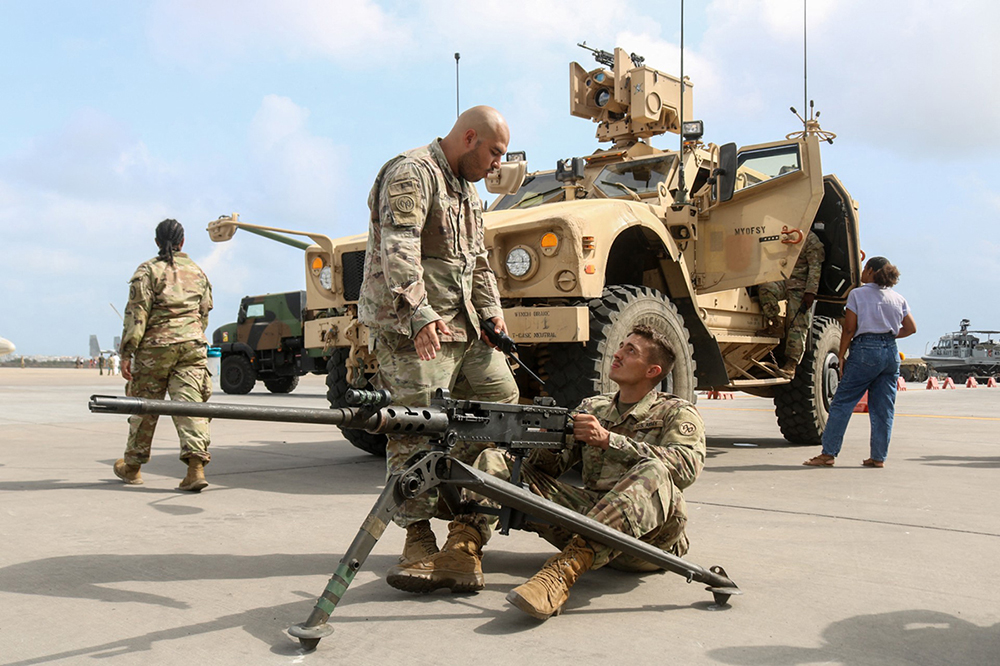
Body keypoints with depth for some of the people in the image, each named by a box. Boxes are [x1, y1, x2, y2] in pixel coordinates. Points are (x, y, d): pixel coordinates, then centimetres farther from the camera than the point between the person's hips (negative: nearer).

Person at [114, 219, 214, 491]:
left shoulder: (148, 270, 0)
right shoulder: (198, 272, 14)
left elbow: (136, 313, -8)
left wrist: (127, 353, -9)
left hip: (156, 346, -3)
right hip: (192, 345, 3)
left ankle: (131, 466, 26)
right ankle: (196, 465, -18)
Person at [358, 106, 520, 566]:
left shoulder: (466, 187, 20)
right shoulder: (411, 175, -11)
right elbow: (398, 251, -24)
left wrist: (490, 309, 13)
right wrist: (420, 315, -33)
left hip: (463, 324, 10)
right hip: (413, 329, -10)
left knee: (502, 397, 11)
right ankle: (417, 535, 2)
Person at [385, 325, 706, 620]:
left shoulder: (677, 412, 6)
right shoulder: (591, 408, 20)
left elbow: (688, 465, -15)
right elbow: (551, 466, 12)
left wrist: (608, 440, -20)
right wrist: (546, 444, -13)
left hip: (647, 534, -4)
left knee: (654, 473, -38)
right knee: (495, 460, -2)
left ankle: (565, 570, -50)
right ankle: (462, 553, -26)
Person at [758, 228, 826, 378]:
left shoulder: (811, 239, -3)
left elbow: (815, 267, -9)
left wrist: (811, 292, -17)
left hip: (799, 287, -6)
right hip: (782, 281, 6)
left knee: (797, 325, -10)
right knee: (765, 288, -27)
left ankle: (791, 364, -10)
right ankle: (776, 326, -17)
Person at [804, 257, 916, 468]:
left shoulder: (857, 294, -2)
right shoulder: (898, 299, 12)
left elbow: (849, 329, -6)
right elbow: (911, 328, 14)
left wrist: (841, 356, -1)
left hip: (865, 350, -5)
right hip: (891, 352, 5)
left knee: (842, 402, -2)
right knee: (883, 408, 8)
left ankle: (828, 453, -2)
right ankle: (878, 457, 9)